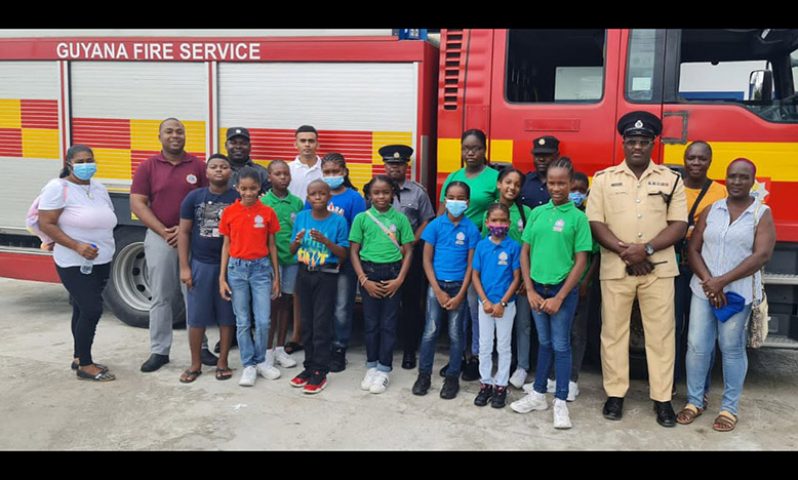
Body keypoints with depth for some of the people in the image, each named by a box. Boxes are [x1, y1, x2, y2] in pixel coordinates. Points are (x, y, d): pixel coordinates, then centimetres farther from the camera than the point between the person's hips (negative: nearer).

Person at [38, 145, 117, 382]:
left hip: (102, 262, 7)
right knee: (92, 310, -9)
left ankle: (79, 357, 26)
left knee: (83, 310, 15)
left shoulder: (99, 187, 11)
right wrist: (76, 245, -24)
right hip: (75, 264, -7)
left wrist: (106, 247, 9)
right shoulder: (58, 188, -11)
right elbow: (46, 224, -15)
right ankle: (85, 365, 4)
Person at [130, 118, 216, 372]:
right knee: (161, 298, 6)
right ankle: (159, 351, 15)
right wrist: (163, 232, -11)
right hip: (160, 239, 0)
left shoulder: (198, 166, 3)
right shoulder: (147, 166, 3)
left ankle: (201, 347, 15)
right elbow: (137, 204, -1)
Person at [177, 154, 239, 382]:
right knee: (196, 317, 7)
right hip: (200, 264, 1)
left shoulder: (239, 199, -2)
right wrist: (184, 267, -2)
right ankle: (195, 364, 22)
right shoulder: (194, 197, 2)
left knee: (227, 316, 7)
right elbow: (184, 232, 4)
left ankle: (222, 362, 21)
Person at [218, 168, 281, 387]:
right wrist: (222, 278, 0)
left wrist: (276, 277, 5)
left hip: (261, 268, 0)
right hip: (237, 268, 0)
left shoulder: (268, 213, -1)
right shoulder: (229, 212, -1)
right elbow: (226, 245, 3)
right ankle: (249, 365, 18)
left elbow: (271, 246, 5)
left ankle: (260, 361, 21)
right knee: (242, 322, 6)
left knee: (263, 321, -1)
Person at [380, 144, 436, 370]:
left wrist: (410, 245, -8)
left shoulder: (418, 192, 3)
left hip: (411, 253, 0)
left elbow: (426, 222, 3)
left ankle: (409, 350, 14)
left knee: (411, 302, 4)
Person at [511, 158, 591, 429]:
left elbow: (581, 262, -8)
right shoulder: (537, 213, 3)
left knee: (561, 346, 5)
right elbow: (525, 253, 6)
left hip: (563, 290, -3)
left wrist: (559, 297, -11)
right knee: (544, 343, 16)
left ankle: (561, 402, 16)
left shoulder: (578, 217, -7)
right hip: (537, 288, 3)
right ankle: (538, 394, 27)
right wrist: (530, 290, -1)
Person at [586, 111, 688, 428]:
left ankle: (662, 399, 15)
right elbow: (595, 224, -2)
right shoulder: (604, 179, 4)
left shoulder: (671, 179, 5)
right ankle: (615, 394, 18)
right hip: (615, 269, 0)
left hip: (658, 269, 0)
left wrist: (646, 249, -15)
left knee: (660, 333, 4)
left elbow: (679, 226, 0)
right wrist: (625, 251, -14)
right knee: (614, 331, 6)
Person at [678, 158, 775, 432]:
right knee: (697, 346, 4)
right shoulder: (711, 210, 6)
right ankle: (694, 401, 19)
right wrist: (708, 281, -12)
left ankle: (729, 408, 19)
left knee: (732, 349, 5)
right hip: (703, 290, 3)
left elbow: (762, 255, -13)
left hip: (739, 293, -2)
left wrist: (722, 281, -18)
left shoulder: (762, 213, -2)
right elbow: (692, 249, 3)